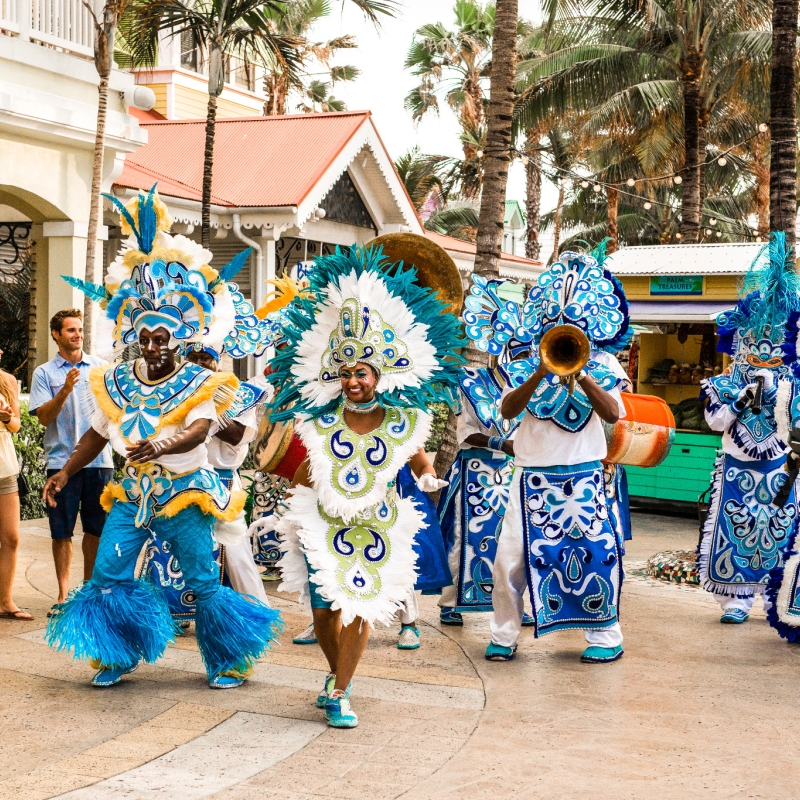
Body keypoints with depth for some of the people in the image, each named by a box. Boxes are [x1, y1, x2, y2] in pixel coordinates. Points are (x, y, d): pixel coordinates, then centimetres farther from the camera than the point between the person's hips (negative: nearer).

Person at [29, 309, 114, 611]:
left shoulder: (100, 366, 9)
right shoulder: (44, 373, 4)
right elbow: (44, 417, -5)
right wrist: (64, 390, -18)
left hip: (98, 459, 2)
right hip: (62, 460, -2)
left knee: (97, 529, 7)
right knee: (62, 532, 1)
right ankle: (64, 593, 9)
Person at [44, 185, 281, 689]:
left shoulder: (199, 384, -9)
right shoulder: (116, 383, 5)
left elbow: (198, 431, -26)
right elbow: (98, 434, 14)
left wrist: (161, 446, -45)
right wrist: (64, 475, 8)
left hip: (185, 491, -4)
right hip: (133, 491, 5)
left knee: (204, 581, -1)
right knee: (108, 574, -1)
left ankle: (229, 661, 14)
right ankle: (118, 656, 17)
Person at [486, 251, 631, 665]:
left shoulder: (600, 374, 4)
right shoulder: (529, 373, 4)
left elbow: (612, 414, -14)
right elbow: (507, 409, -13)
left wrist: (581, 375, -22)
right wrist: (541, 373, -23)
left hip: (583, 479, -1)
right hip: (533, 478, 1)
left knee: (596, 553, -2)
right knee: (511, 556, -2)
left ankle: (604, 635, 15)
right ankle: (504, 635, 13)